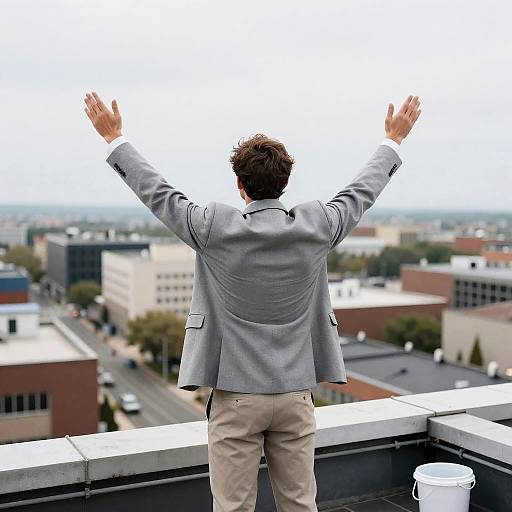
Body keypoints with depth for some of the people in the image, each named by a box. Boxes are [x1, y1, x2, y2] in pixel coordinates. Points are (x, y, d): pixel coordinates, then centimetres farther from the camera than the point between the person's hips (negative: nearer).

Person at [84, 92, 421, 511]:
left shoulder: (216, 229, -12)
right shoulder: (315, 227, -5)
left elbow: (157, 192, 0)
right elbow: (361, 192, 11)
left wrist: (114, 137, 13)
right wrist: (393, 141, 27)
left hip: (236, 397, -2)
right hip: (296, 395, 3)